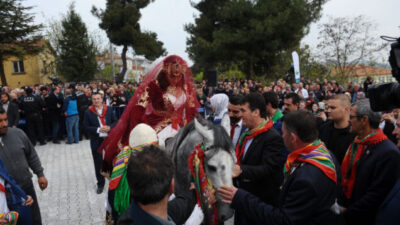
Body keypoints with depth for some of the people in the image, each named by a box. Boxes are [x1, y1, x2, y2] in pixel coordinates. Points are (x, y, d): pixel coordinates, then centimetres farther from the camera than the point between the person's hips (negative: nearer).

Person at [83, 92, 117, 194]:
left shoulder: (109, 109, 0)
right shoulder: (88, 112, -4)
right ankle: (100, 183, 23)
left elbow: (115, 121, 5)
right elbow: (86, 127, -6)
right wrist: (98, 129, -19)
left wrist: (109, 127, -15)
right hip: (96, 141, -1)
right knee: (98, 163, 8)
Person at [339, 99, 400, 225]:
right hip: (343, 209, 6)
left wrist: (347, 214, -17)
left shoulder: (389, 153, -20)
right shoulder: (356, 143, 4)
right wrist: (339, 204, 0)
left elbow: (377, 196, -22)